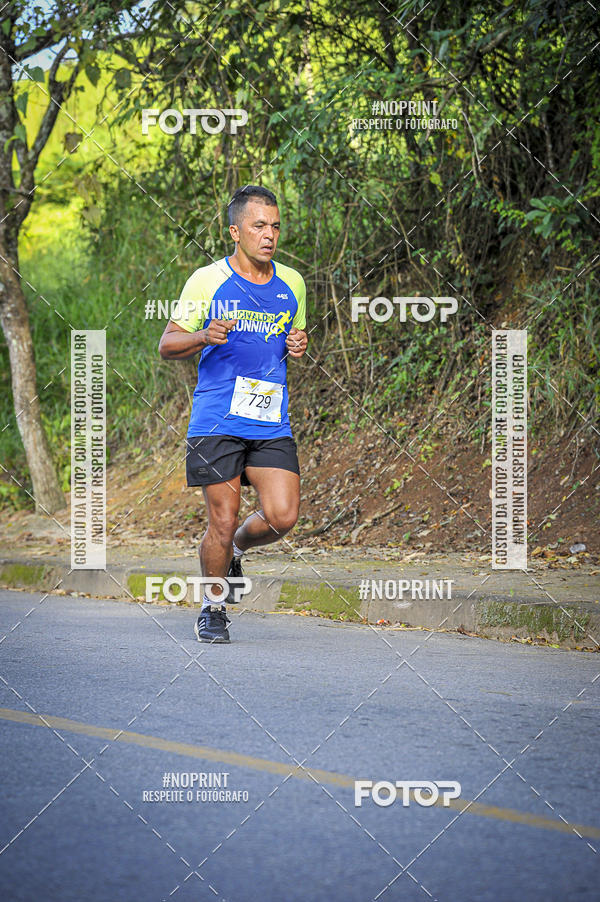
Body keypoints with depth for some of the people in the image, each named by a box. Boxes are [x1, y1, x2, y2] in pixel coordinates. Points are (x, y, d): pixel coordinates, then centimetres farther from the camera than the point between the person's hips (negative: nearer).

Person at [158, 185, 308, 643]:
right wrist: (205, 337, -20)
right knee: (223, 521, -4)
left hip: (272, 425, 4)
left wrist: (298, 345, 2)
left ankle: (234, 551, 23)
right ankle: (213, 607, 19)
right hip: (217, 423, -3)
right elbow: (167, 344, 1)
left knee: (282, 516, -10)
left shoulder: (291, 283, 10)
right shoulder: (208, 280, -2)